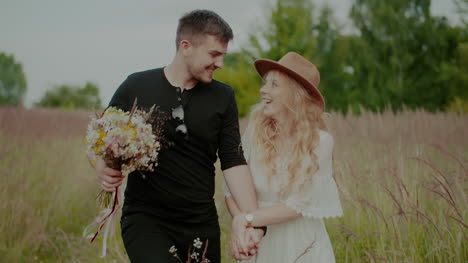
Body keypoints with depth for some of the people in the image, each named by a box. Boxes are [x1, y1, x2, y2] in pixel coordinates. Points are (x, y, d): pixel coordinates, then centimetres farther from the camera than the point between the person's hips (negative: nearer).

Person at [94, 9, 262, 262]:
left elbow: (233, 161, 0)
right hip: (145, 217, -3)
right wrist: (103, 169, -16)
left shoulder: (222, 97, 2)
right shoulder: (136, 87, -3)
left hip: (201, 222, 3)